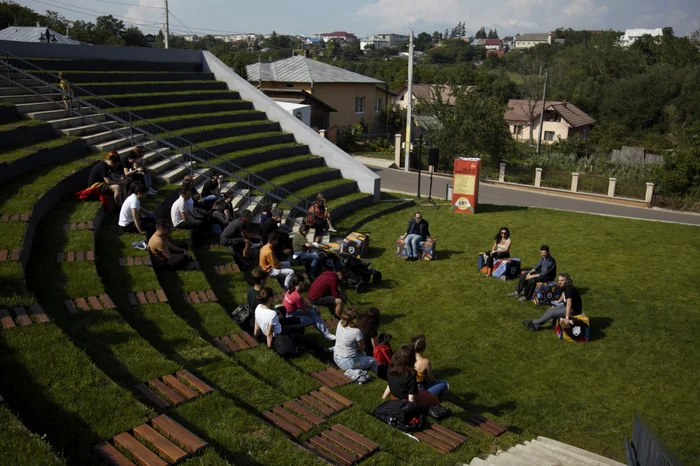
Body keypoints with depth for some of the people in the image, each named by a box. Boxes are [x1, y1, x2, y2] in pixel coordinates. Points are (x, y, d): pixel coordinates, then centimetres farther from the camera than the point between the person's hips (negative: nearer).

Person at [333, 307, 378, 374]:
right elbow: (362, 349, -11)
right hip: (347, 363, -7)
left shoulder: (340, 324, -10)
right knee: (373, 361, 17)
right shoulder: (356, 332, -28)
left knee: (362, 354, 34)